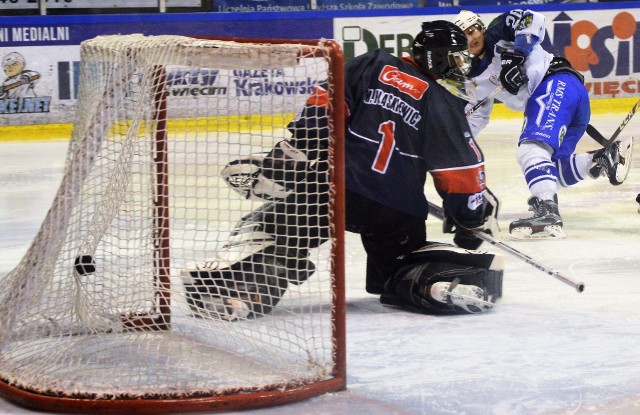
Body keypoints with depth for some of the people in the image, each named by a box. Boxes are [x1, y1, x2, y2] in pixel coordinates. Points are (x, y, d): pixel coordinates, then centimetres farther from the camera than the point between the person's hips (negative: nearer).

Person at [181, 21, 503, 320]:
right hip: (396, 212, 1)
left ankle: (230, 284, -10)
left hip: (334, 184, 0)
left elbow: (324, 108, -1)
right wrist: (474, 220, 19)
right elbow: (464, 172, 4)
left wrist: (285, 156, 1)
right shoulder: (445, 106, 5)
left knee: (277, 226, 11)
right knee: (407, 270, 19)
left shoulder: (374, 65, 7)